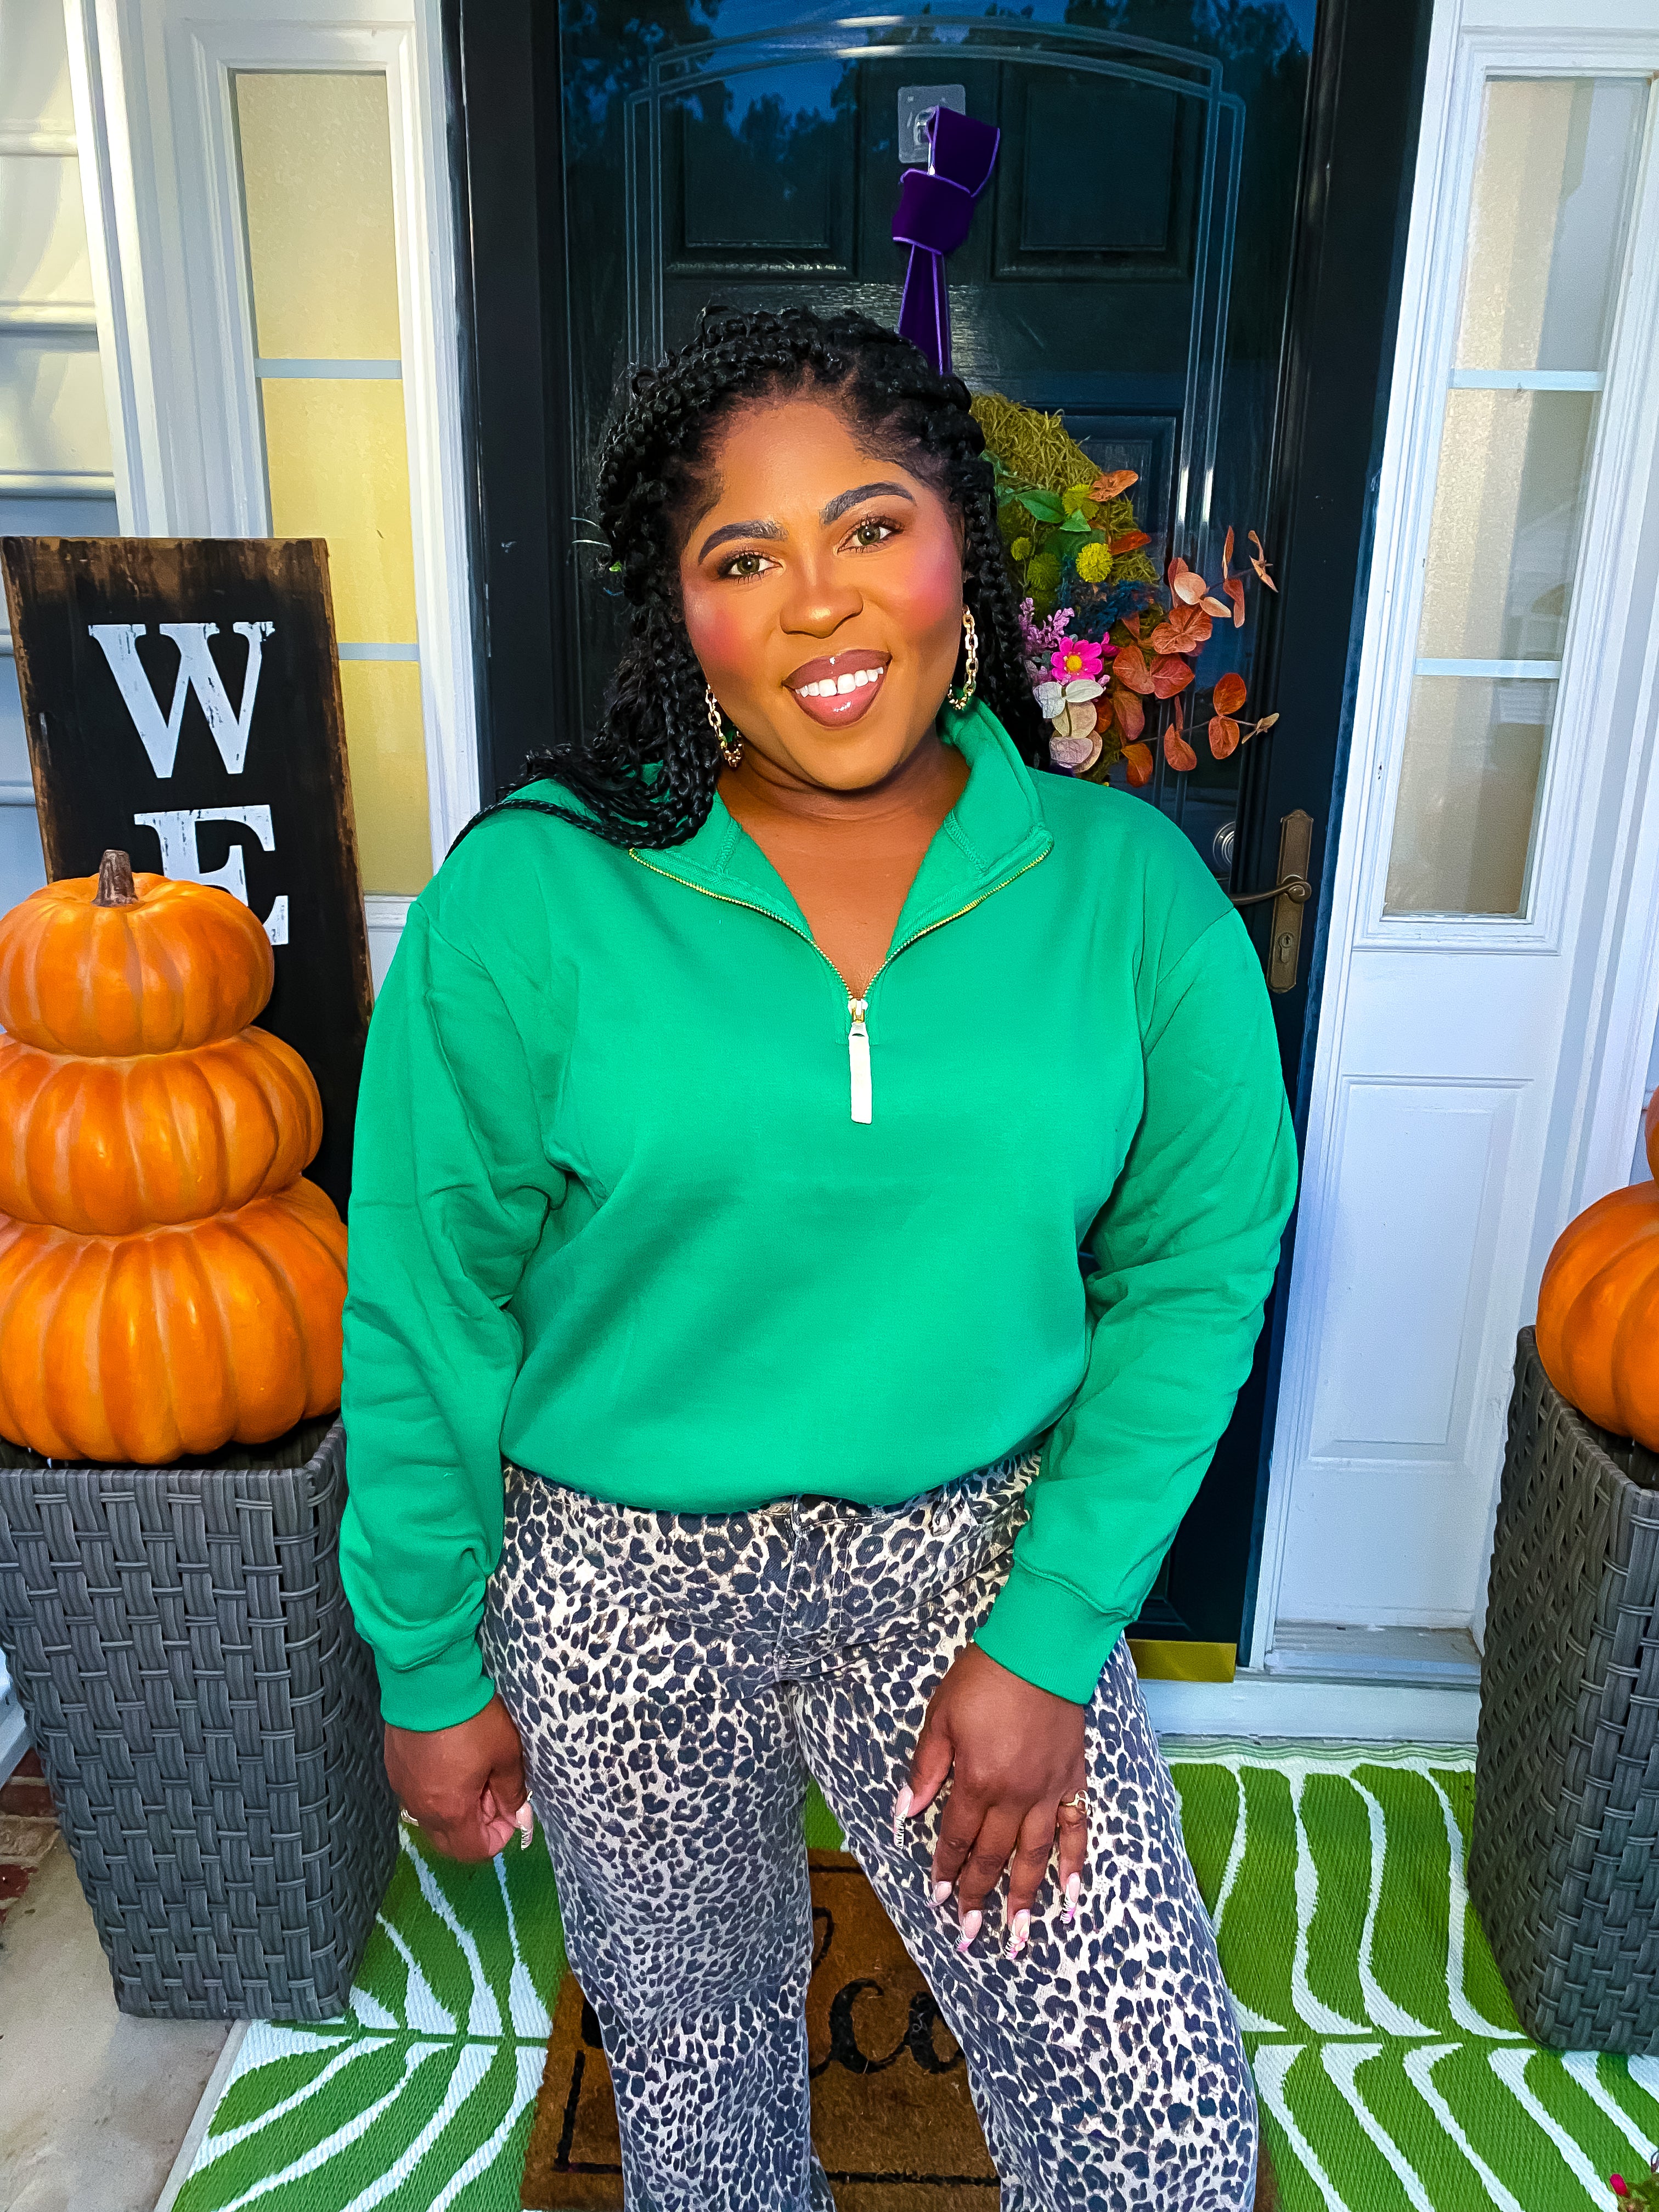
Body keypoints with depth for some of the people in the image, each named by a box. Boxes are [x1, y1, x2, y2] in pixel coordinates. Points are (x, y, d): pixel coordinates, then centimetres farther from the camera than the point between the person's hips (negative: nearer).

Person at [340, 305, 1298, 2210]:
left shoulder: (1129, 885, -8)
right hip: (625, 1578, 0)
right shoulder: (530, 892, -13)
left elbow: (1195, 1272, -4)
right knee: (695, 2058, 24)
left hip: (977, 1556, 1)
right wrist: (428, 1668, 0)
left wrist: (1051, 1634, -8)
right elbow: (425, 1314, -7)